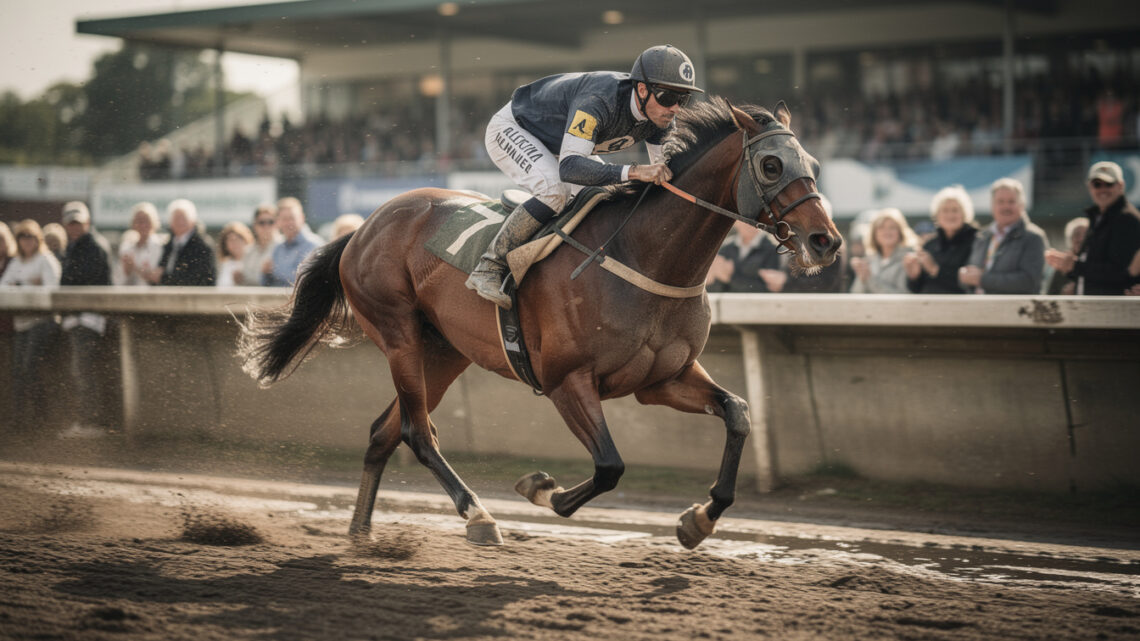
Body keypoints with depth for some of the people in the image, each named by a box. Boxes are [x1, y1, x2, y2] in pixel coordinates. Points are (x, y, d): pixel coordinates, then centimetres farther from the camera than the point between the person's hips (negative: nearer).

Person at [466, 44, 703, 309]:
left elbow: (665, 169, -6)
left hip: (557, 145, 8)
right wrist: (633, 171, -62)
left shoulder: (661, 116, -18)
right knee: (554, 191, -32)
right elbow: (569, 167, -52)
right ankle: (488, 268, -24)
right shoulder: (599, 101, -42)